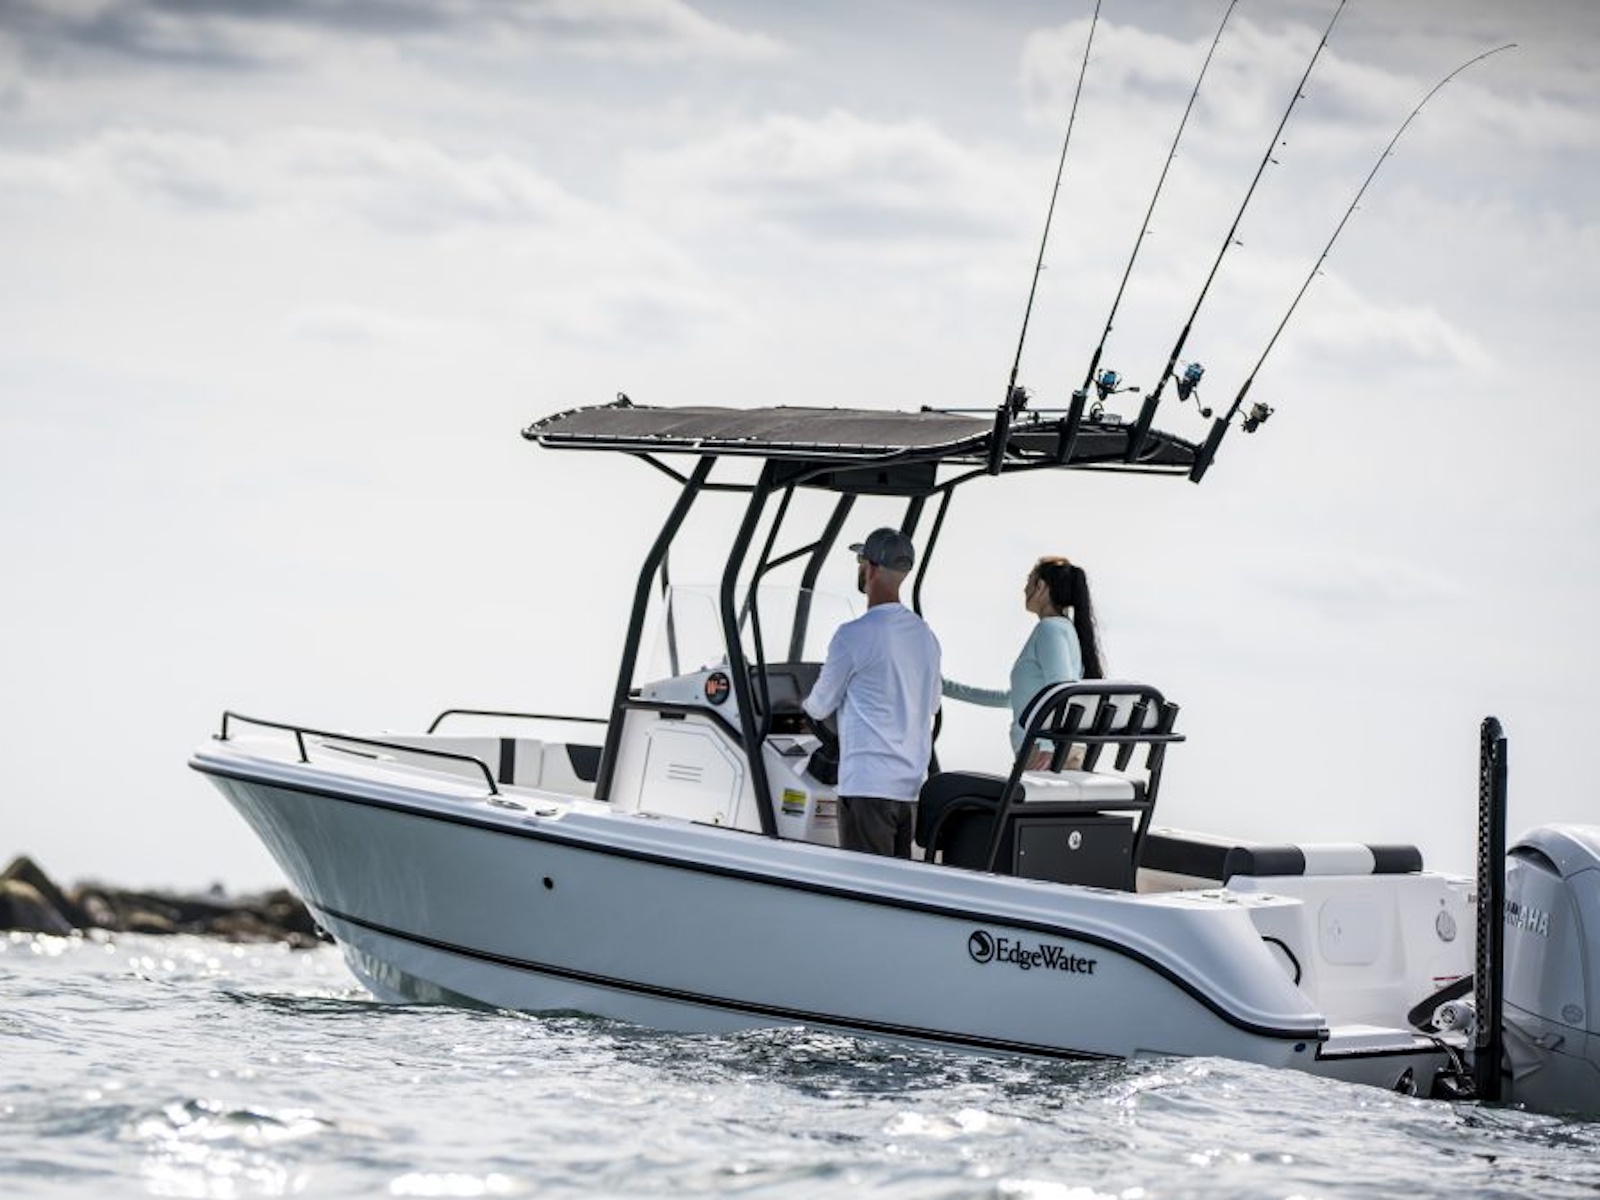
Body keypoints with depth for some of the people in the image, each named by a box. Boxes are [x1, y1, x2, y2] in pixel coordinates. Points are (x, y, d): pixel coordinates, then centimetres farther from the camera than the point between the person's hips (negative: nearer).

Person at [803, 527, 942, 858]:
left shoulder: (855, 635, -11)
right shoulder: (925, 635, 12)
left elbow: (821, 707, 1)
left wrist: (808, 703, 24)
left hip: (867, 784, -7)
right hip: (912, 785, 7)